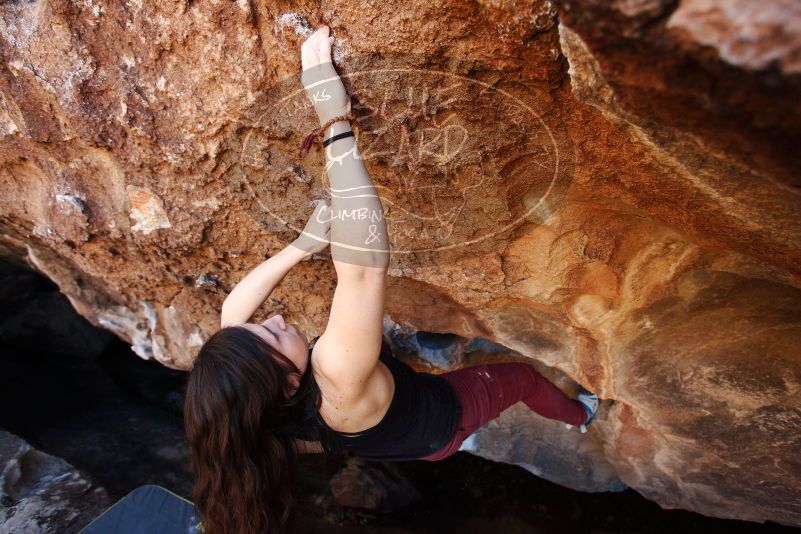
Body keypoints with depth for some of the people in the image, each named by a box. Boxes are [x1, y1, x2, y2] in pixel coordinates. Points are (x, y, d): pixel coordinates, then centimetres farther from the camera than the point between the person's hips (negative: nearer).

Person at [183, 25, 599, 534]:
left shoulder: (249, 399, -30)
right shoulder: (337, 378, -52)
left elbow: (233, 308, -14)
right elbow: (362, 263, -62)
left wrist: (307, 242, -24)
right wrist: (334, 119, -58)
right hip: (435, 424, -5)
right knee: (522, 375, 18)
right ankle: (578, 415, 53)